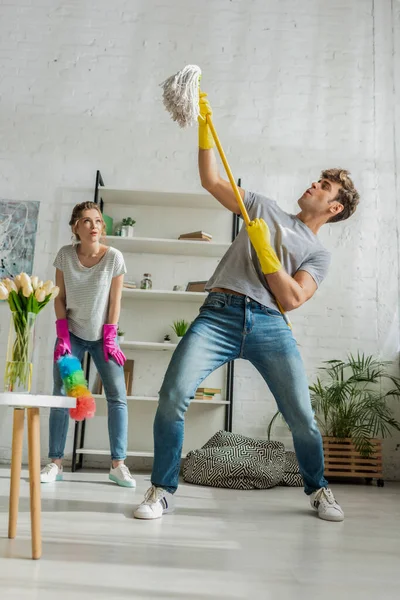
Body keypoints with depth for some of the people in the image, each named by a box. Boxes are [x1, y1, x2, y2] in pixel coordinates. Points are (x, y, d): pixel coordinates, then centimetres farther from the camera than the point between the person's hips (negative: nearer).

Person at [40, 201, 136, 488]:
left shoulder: (114, 257, -12)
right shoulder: (65, 255, -7)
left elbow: (115, 301, -9)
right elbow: (59, 298, -3)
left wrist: (109, 338, -12)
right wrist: (63, 336, -9)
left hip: (102, 336, -1)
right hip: (72, 334, 1)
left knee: (118, 396, -8)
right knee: (61, 396, -3)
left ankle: (118, 464, 0)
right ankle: (56, 463, 7)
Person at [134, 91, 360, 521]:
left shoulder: (318, 253, 16)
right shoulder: (264, 208, 24)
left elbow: (291, 298, -1)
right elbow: (211, 181, 22)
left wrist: (264, 249, -6)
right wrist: (204, 127, 16)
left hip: (269, 325, 0)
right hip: (220, 313, 1)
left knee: (302, 417, -1)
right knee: (172, 396, -15)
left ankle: (318, 490, 28)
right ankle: (162, 491, 2)